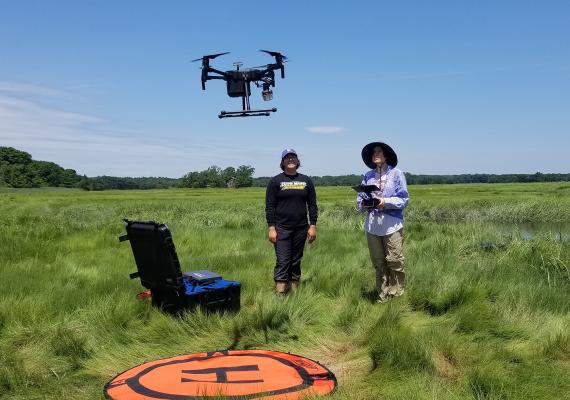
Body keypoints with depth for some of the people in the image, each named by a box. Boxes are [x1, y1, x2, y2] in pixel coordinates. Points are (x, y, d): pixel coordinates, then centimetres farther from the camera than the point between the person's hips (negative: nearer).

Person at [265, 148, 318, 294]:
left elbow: (312, 205, 10)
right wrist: (271, 228, -9)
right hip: (282, 229, -3)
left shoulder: (306, 181, 9)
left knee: (296, 262, 9)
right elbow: (269, 206, -2)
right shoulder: (275, 181, 1)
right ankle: (280, 295, -6)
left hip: (301, 228, 3)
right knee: (282, 262, -7)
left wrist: (313, 226, 3)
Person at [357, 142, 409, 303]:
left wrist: (386, 202, -18)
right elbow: (360, 199, 11)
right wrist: (364, 203, -11)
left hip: (392, 225, -3)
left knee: (395, 261, -2)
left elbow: (403, 199, -5)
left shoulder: (396, 174, 0)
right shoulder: (368, 176, 11)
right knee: (378, 263, 9)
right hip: (372, 226, 4)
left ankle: (397, 293, 13)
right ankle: (383, 295, 20)